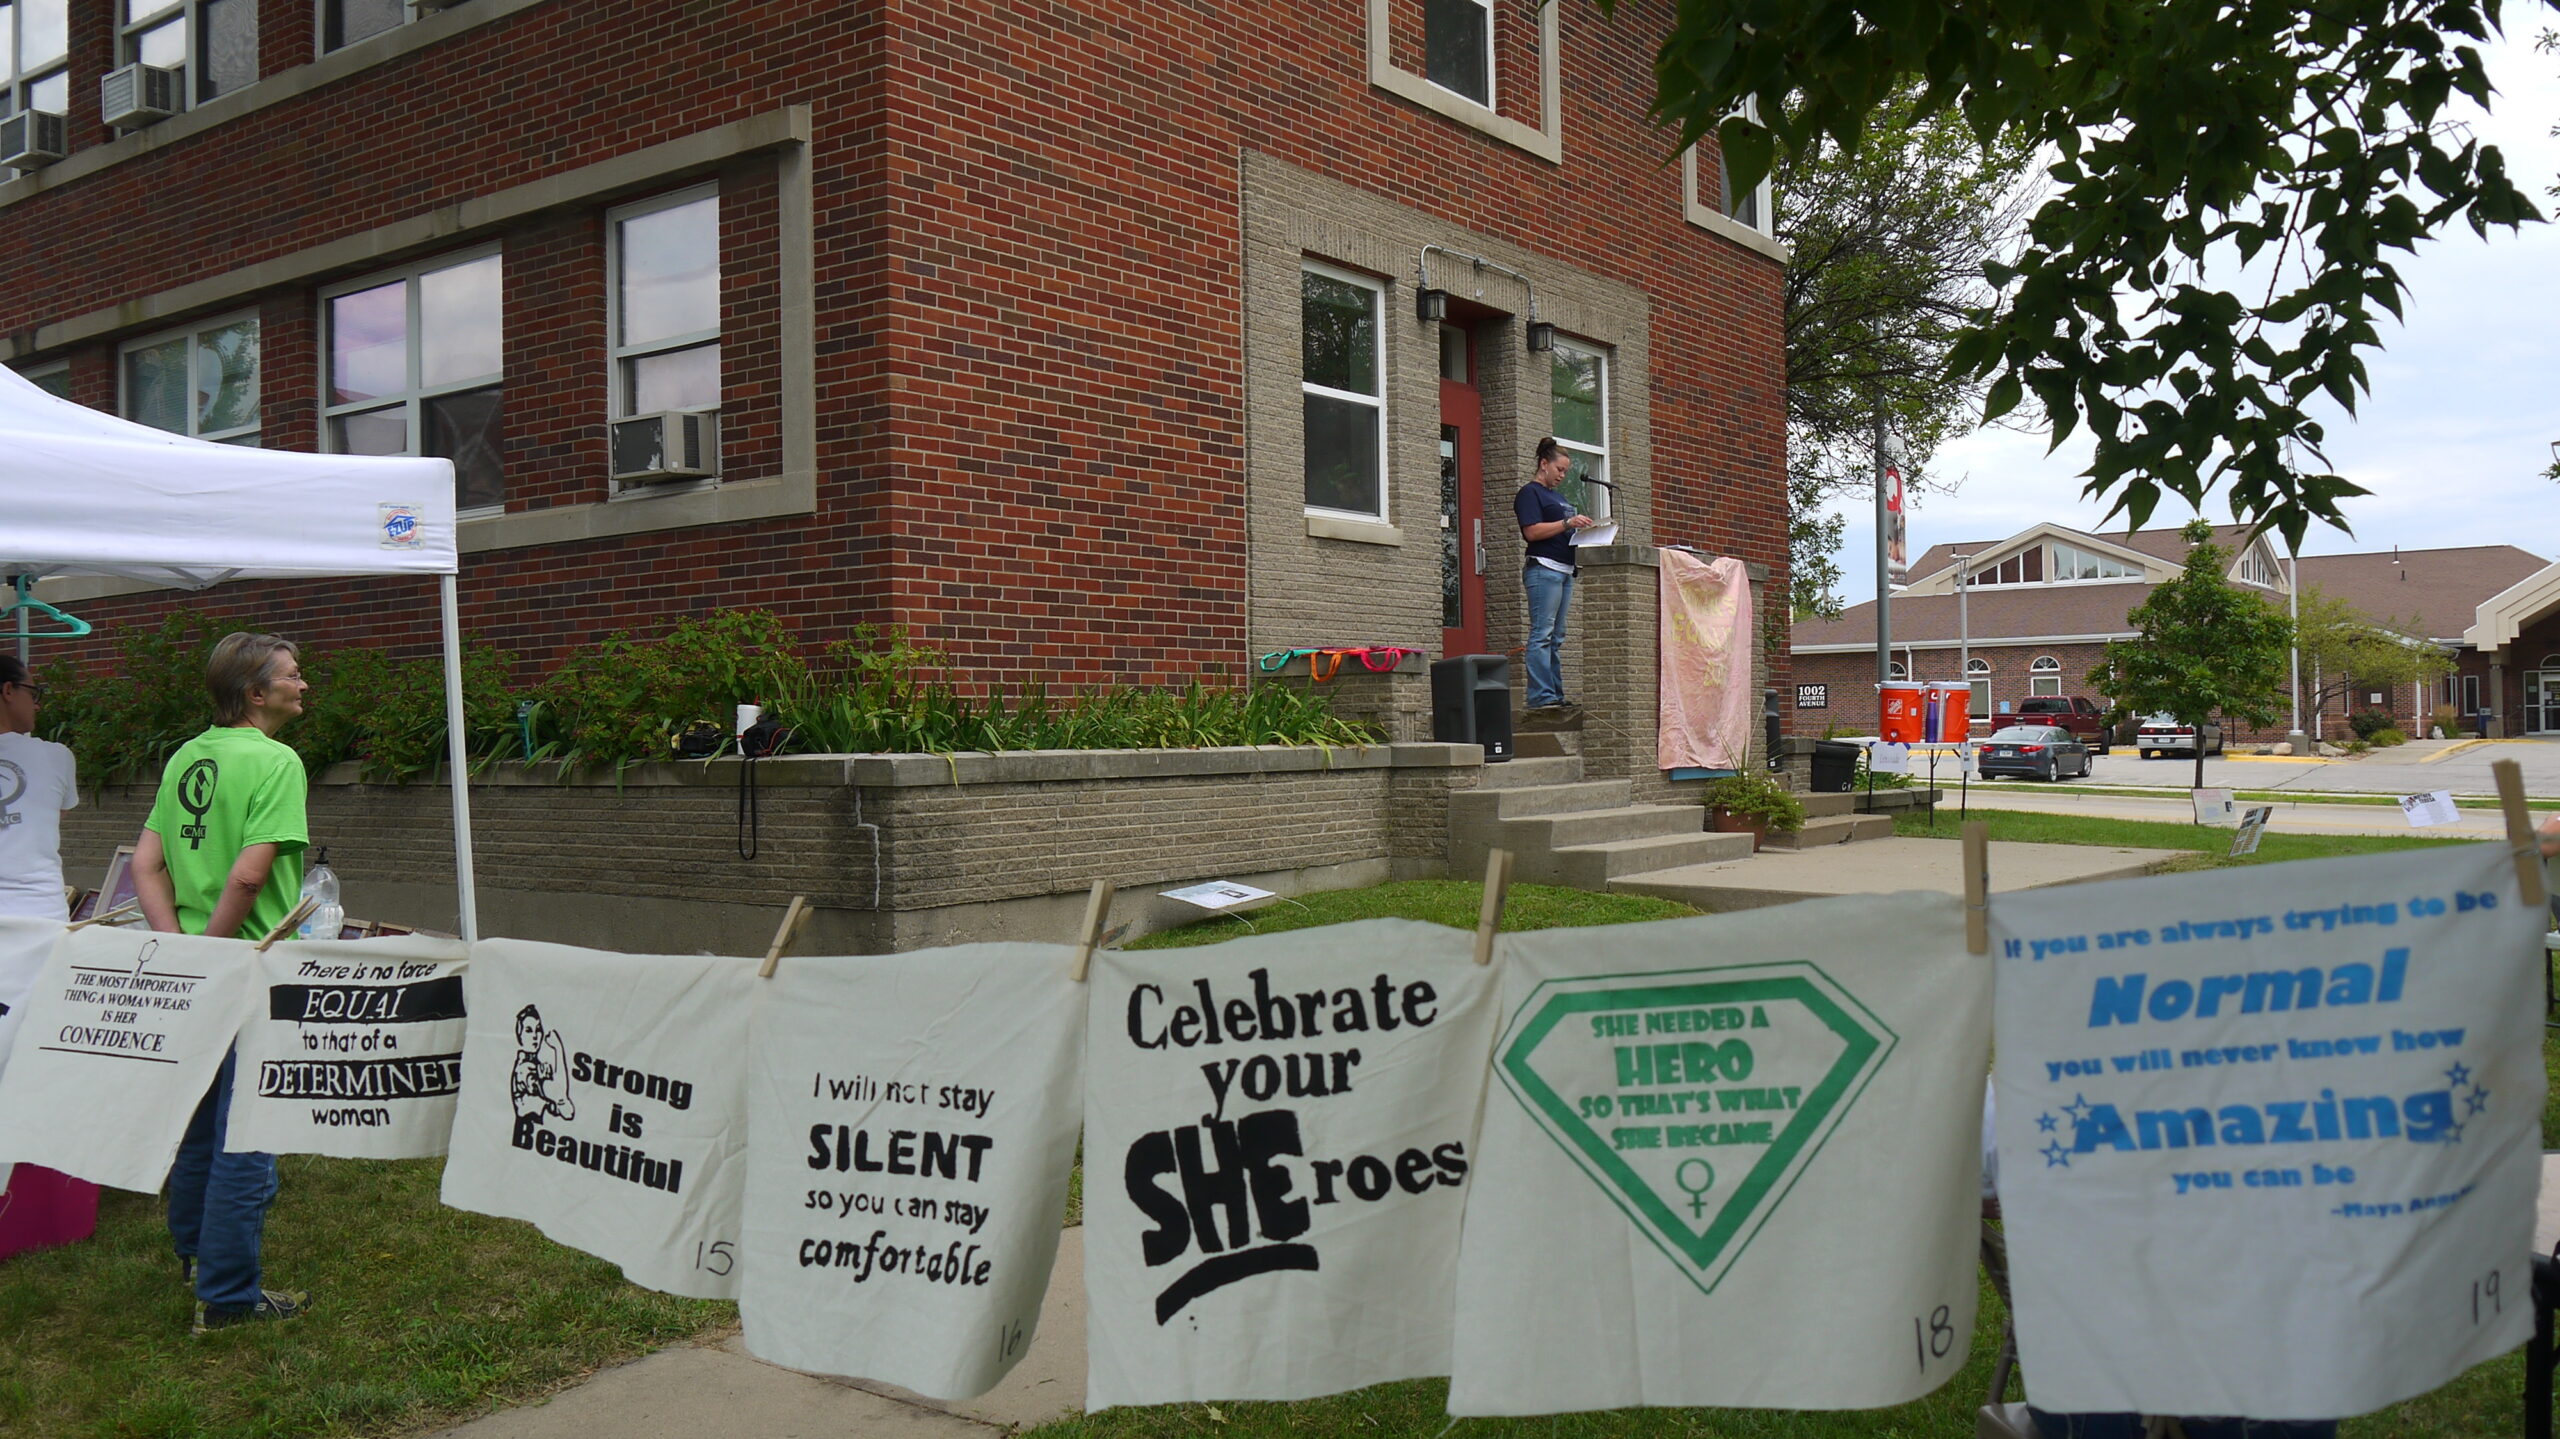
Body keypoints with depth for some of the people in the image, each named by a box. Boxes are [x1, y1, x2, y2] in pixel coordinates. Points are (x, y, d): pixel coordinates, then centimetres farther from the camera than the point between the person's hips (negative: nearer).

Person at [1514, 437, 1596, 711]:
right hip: (1543, 568, -10)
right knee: (1542, 634, -13)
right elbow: (1532, 531, -14)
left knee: (1556, 637, 8)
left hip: (1564, 570, 10)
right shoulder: (1529, 493, -2)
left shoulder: (1557, 496, 26)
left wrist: (1581, 527, 10)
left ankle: (1555, 694, 9)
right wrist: (1568, 523, -18)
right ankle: (1540, 696, -16)